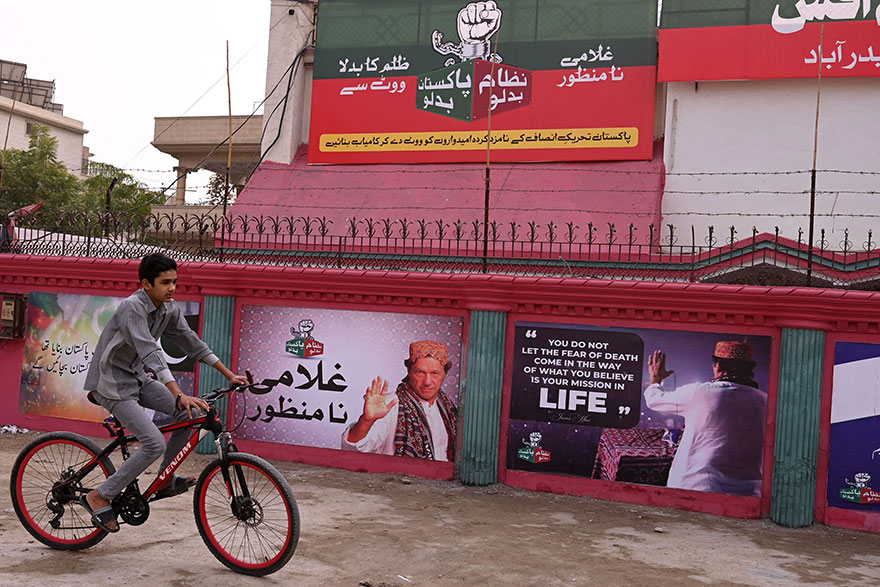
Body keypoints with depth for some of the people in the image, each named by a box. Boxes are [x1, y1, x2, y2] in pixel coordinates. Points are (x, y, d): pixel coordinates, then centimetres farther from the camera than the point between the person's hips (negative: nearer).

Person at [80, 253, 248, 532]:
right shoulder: (132, 307, -25)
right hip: (111, 383, -8)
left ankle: (165, 480, 9)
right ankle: (99, 497, -3)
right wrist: (179, 395, -43)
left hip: (137, 377, 8)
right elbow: (150, 353, -35)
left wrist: (230, 375, 3)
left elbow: (192, 343, 7)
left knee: (190, 412, -6)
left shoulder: (170, 309, 0)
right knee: (155, 444, -18)